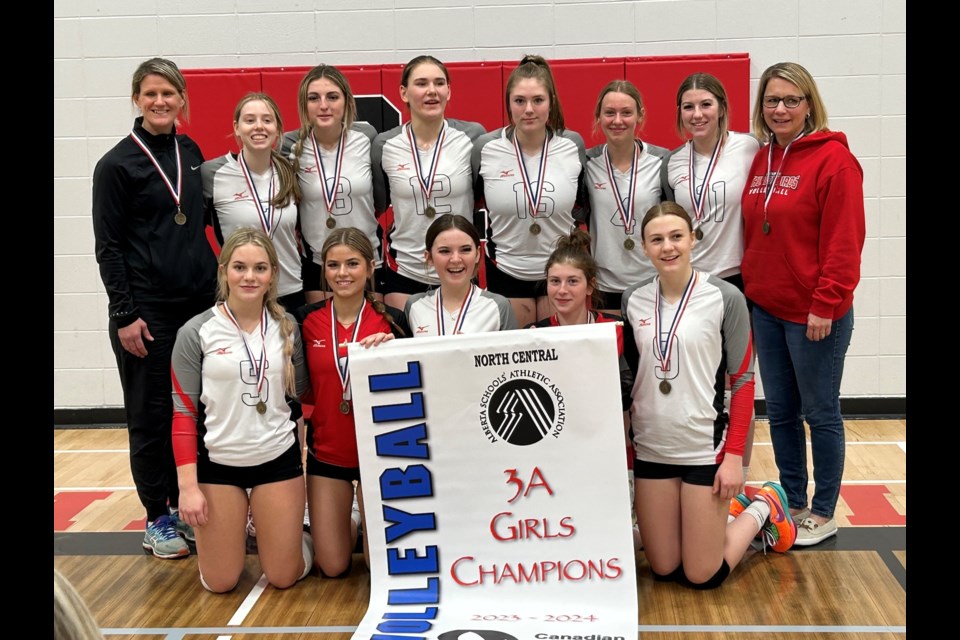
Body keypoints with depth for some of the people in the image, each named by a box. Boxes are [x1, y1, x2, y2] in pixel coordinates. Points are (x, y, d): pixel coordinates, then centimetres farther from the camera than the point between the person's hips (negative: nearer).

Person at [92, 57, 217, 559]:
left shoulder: (191, 153, 10)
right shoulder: (117, 165, -5)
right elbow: (108, 246, -6)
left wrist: (218, 284, 12)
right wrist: (124, 314, -12)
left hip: (200, 301, 5)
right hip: (147, 309, -5)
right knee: (151, 415, 4)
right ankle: (157, 519, 16)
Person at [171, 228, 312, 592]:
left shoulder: (287, 327, -2)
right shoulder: (196, 333, -10)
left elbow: (304, 395, 7)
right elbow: (183, 413, -7)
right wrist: (187, 485, -11)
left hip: (278, 458, 2)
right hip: (217, 462, -1)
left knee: (285, 577, 6)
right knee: (219, 583, 6)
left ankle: (280, 526, 37)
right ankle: (233, 530, 37)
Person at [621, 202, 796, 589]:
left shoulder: (725, 298, -10)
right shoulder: (633, 300, 1)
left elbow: (743, 380, -6)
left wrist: (734, 455, -10)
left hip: (706, 448, -4)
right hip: (651, 448, 4)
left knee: (703, 576, 2)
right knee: (664, 570, 10)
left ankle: (762, 509, 27)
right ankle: (721, 515, 37)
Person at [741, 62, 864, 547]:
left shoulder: (833, 158, -11)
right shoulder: (760, 162, 10)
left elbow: (844, 241, -15)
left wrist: (826, 305, -17)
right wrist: (750, 288, 10)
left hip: (814, 314, -7)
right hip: (767, 309, 7)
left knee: (820, 412, 6)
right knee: (780, 411, 14)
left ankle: (823, 514, 21)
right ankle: (792, 503, 28)